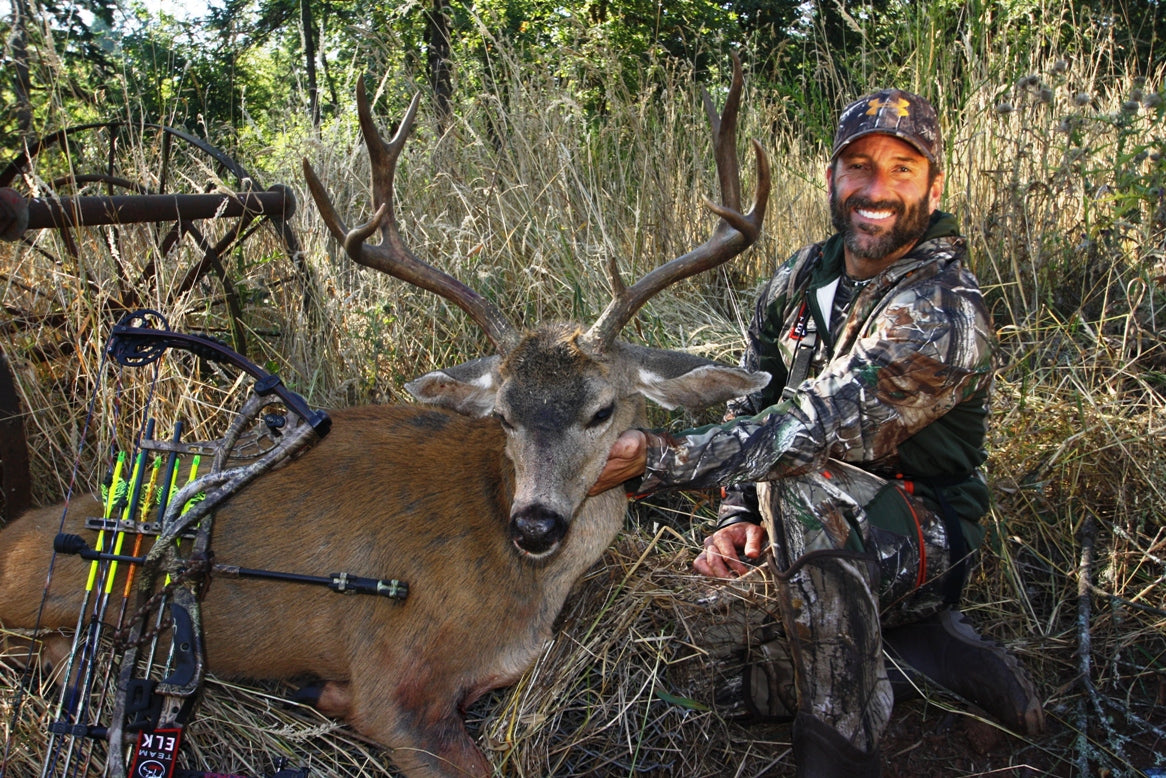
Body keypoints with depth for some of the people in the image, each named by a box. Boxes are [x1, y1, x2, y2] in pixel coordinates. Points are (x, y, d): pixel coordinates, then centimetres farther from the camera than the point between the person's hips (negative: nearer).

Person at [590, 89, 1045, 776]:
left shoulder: (947, 316, -25)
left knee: (801, 482, -32)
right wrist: (738, 517, -14)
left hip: (924, 532, -9)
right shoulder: (802, 277, -2)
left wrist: (653, 457, -42)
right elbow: (752, 403, 2)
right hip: (840, 527, 10)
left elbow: (811, 430, -35)